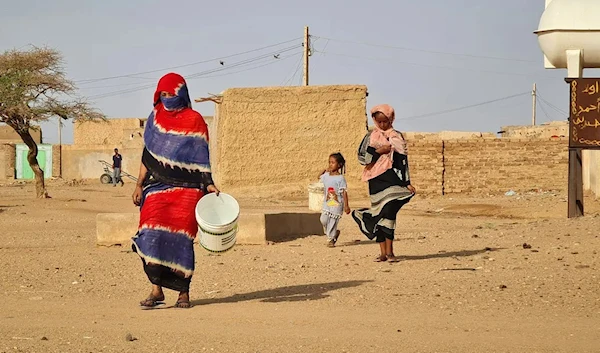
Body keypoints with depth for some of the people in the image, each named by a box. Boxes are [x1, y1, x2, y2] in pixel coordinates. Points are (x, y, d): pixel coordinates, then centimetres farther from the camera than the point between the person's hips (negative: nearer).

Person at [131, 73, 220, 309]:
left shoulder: (194, 121, 4)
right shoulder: (155, 118, 12)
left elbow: (201, 158, 4)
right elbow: (148, 155, 15)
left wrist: (208, 184, -7)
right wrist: (139, 185, 9)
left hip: (186, 188, -2)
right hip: (157, 187, 2)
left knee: (181, 238, -6)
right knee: (153, 234, -14)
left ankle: (184, 292, 4)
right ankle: (156, 289, -10)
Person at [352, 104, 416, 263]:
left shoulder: (397, 137, 11)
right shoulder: (370, 136, 11)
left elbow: (403, 160, 9)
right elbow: (361, 156, 2)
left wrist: (407, 182, 4)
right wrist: (378, 151, -11)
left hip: (392, 178, -1)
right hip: (376, 179, 2)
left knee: (388, 211, -16)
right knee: (380, 212, 1)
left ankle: (389, 251, -16)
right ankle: (383, 252, 5)